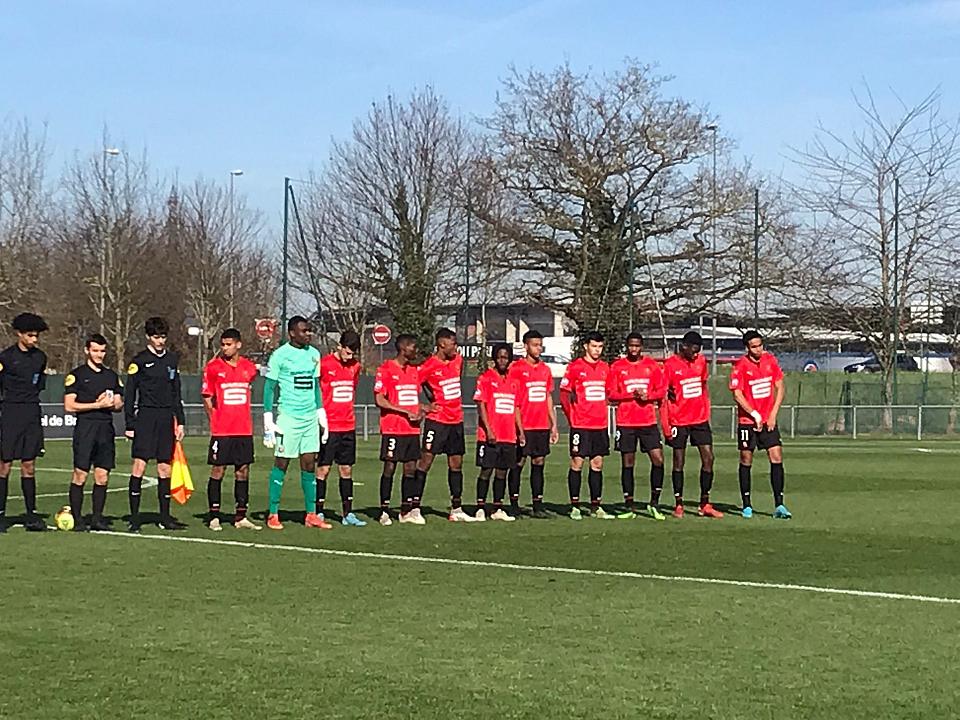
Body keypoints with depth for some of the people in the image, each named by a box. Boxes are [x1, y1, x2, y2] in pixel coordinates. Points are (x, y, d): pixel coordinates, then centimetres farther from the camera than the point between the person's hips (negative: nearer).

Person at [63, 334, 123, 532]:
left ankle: (97, 519, 9)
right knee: (80, 475, -7)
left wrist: (111, 403, -3)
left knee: (102, 477, 3)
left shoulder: (112, 376, 18)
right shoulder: (76, 375, 2)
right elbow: (69, 406, -5)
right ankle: (77, 519, -2)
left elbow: (120, 405, 21)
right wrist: (98, 405, -9)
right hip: (85, 427, -5)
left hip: (106, 428, 5)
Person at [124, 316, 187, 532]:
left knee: (165, 468, 6)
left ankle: (165, 517, 12)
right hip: (146, 416, -5)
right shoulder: (139, 360, -1)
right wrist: (130, 424, -6)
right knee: (139, 465, -9)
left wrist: (180, 421, 14)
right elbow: (129, 395, -1)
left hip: (166, 418, 5)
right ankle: (134, 518, -6)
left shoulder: (171, 359, 13)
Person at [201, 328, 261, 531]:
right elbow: (207, 398, 3)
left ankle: (240, 516, 12)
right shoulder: (213, 368, -3)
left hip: (244, 430, 4)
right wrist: (216, 421, 2)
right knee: (218, 470, -2)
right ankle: (214, 516, 5)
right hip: (221, 431, -4)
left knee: (243, 470, 6)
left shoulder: (249, 368, 7)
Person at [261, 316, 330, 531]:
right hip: (288, 417, -5)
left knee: (309, 464, 6)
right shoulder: (280, 355, -6)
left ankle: (311, 515, 10)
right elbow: (269, 388, -4)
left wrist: (321, 415, 17)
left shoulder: (314, 354, 11)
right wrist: (268, 421, -8)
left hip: (311, 417, 5)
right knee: (281, 464, -1)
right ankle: (273, 514, 5)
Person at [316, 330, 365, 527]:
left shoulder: (355, 366, 9)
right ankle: (319, 513, 1)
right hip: (329, 426, -6)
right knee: (323, 469, -3)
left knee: (347, 469, 8)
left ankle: (348, 514, 11)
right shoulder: (324, 364, -9)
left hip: (348, 427, 6)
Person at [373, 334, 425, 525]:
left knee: (411, 468, 6)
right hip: (393, 429, -7)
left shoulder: (414, 370, 15)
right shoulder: (386, 369, -8)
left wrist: (420, 410, 3)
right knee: (390, 468, -4)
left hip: (412, 429, 7)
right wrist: (407, 412, -14)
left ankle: (406, 511, 13)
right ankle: (384, 511, 2)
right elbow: (379, 400, -13)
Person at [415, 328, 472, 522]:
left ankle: (456, 509, 16)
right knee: (425, 460, -7)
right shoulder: (429, 366, -12)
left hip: (456, 420, 7)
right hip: (437, 420, -7)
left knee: (456, 463, 9)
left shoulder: (458, 360, 9)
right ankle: (415, 508, -5)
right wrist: (425, 407, -10)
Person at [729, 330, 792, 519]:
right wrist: (755, 415, -14)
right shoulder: (740, 366, -9)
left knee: (776, 457, -6)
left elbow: (779, 388, 7)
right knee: (746, 460, 3)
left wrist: (773, 414, -1)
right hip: (747, 421, -3)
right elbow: (737, 394, -11)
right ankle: (747, 505, 14)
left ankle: (779, 505, -5)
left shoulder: (770, 360, 2)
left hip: (768, 420, 3)